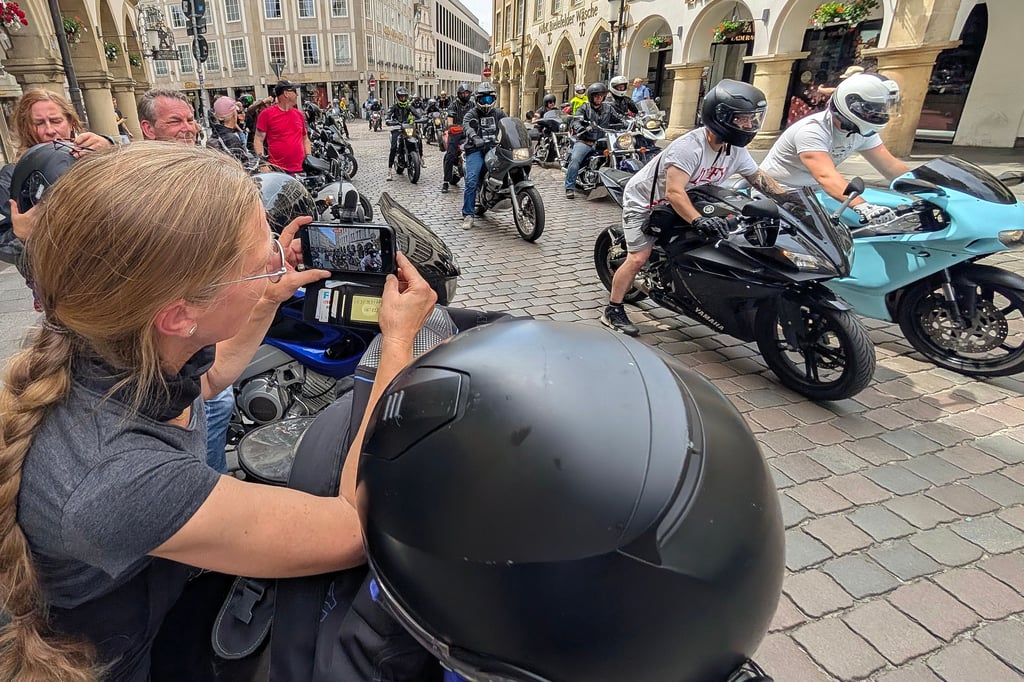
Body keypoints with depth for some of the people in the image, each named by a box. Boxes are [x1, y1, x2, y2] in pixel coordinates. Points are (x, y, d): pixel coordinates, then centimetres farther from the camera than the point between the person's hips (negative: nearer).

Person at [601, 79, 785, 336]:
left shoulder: (736, 150, -7)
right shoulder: (688, 147, -33)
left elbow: (759, 178, 6)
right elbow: (674, 193, -42)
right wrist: (698, 220, -55)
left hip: (675, 205, 8)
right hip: (644, 200, -8)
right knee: (638, 258, -15)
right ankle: (613, 311, -4)